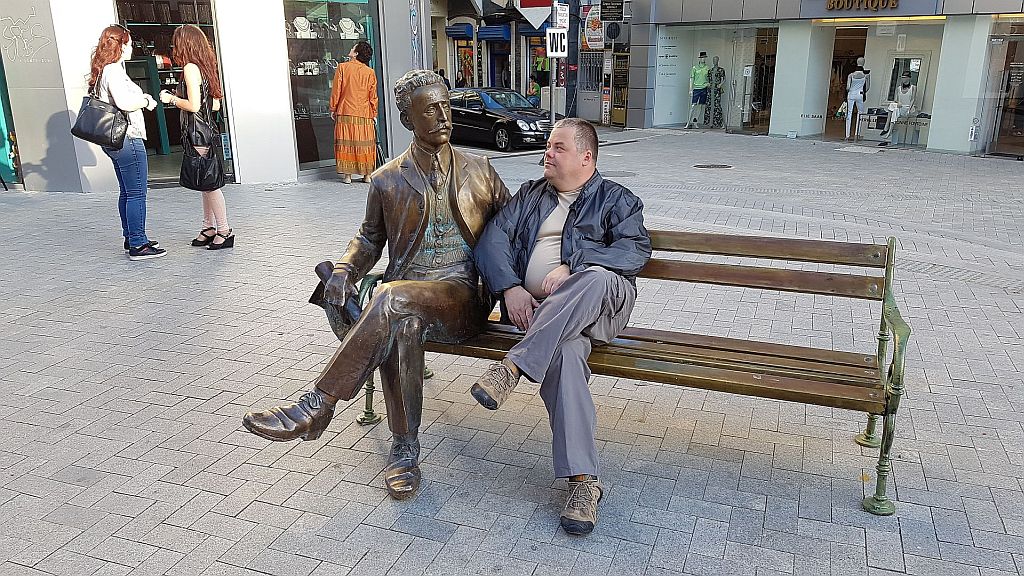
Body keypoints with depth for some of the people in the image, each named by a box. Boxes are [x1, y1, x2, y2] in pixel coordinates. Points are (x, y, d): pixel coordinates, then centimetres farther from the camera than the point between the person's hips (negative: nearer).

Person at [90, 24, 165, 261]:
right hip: (128, 139, -10)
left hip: (114, 140, 10)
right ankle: (138, 245, -3)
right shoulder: (114, 70, -15)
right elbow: (124, 102, -27)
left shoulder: (103, 70, 15)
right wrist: (146, 101, -11)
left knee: (127, 192, 17)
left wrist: (140, 99, 14)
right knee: (137, 194, -6)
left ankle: (131, 238, 26)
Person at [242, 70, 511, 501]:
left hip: (462, 300, -1)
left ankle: (315, 407, -27)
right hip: (405, 301, 1)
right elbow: (370, 238, 22)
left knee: (394, 298, -35)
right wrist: (344, 271, 0)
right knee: (401, 325, -39)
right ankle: (404, 449, -25)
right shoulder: (387, 181, 11)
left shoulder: (479, 170, 11)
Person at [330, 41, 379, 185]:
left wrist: (333, 109, 7)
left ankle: (347, 175, 2)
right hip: (365, 114, 2)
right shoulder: (370, 72, 2)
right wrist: (374, 114, 12)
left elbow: (336, 90, -2)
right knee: (365, 142, 7)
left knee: (346, 142, 3)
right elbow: (373, 96, 4)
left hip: (345, 113, -2)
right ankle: (367, 174, 9)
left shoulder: (342, 67, -3)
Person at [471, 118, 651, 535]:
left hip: (605, 301, -1)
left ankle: (513, 367, -40)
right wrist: (510, 288, -9)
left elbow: (635, 251, -5)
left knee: (594, 277, -39)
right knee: (563, 353, -35)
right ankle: (582, 478, -36)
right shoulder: (530, 195, 24)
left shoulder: (617, 199, 15)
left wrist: (572, 268, -18)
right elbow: (493, 239, 11)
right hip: (541, 310, 2)